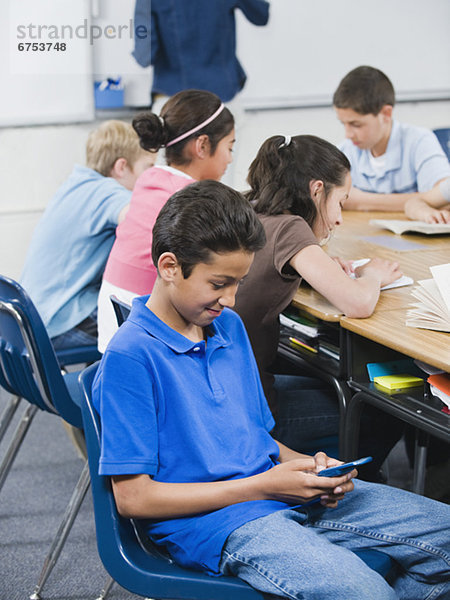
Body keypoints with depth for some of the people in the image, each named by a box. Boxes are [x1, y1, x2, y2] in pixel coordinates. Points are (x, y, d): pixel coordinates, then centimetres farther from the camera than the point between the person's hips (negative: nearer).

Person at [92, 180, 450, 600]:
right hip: (217, 524, -8)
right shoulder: (129, 357, -13)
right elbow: (132, 497, -14)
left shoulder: (229, 326, 12)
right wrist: (261, 486, -15)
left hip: (277, 487, 8)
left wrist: (305, 465, -2)